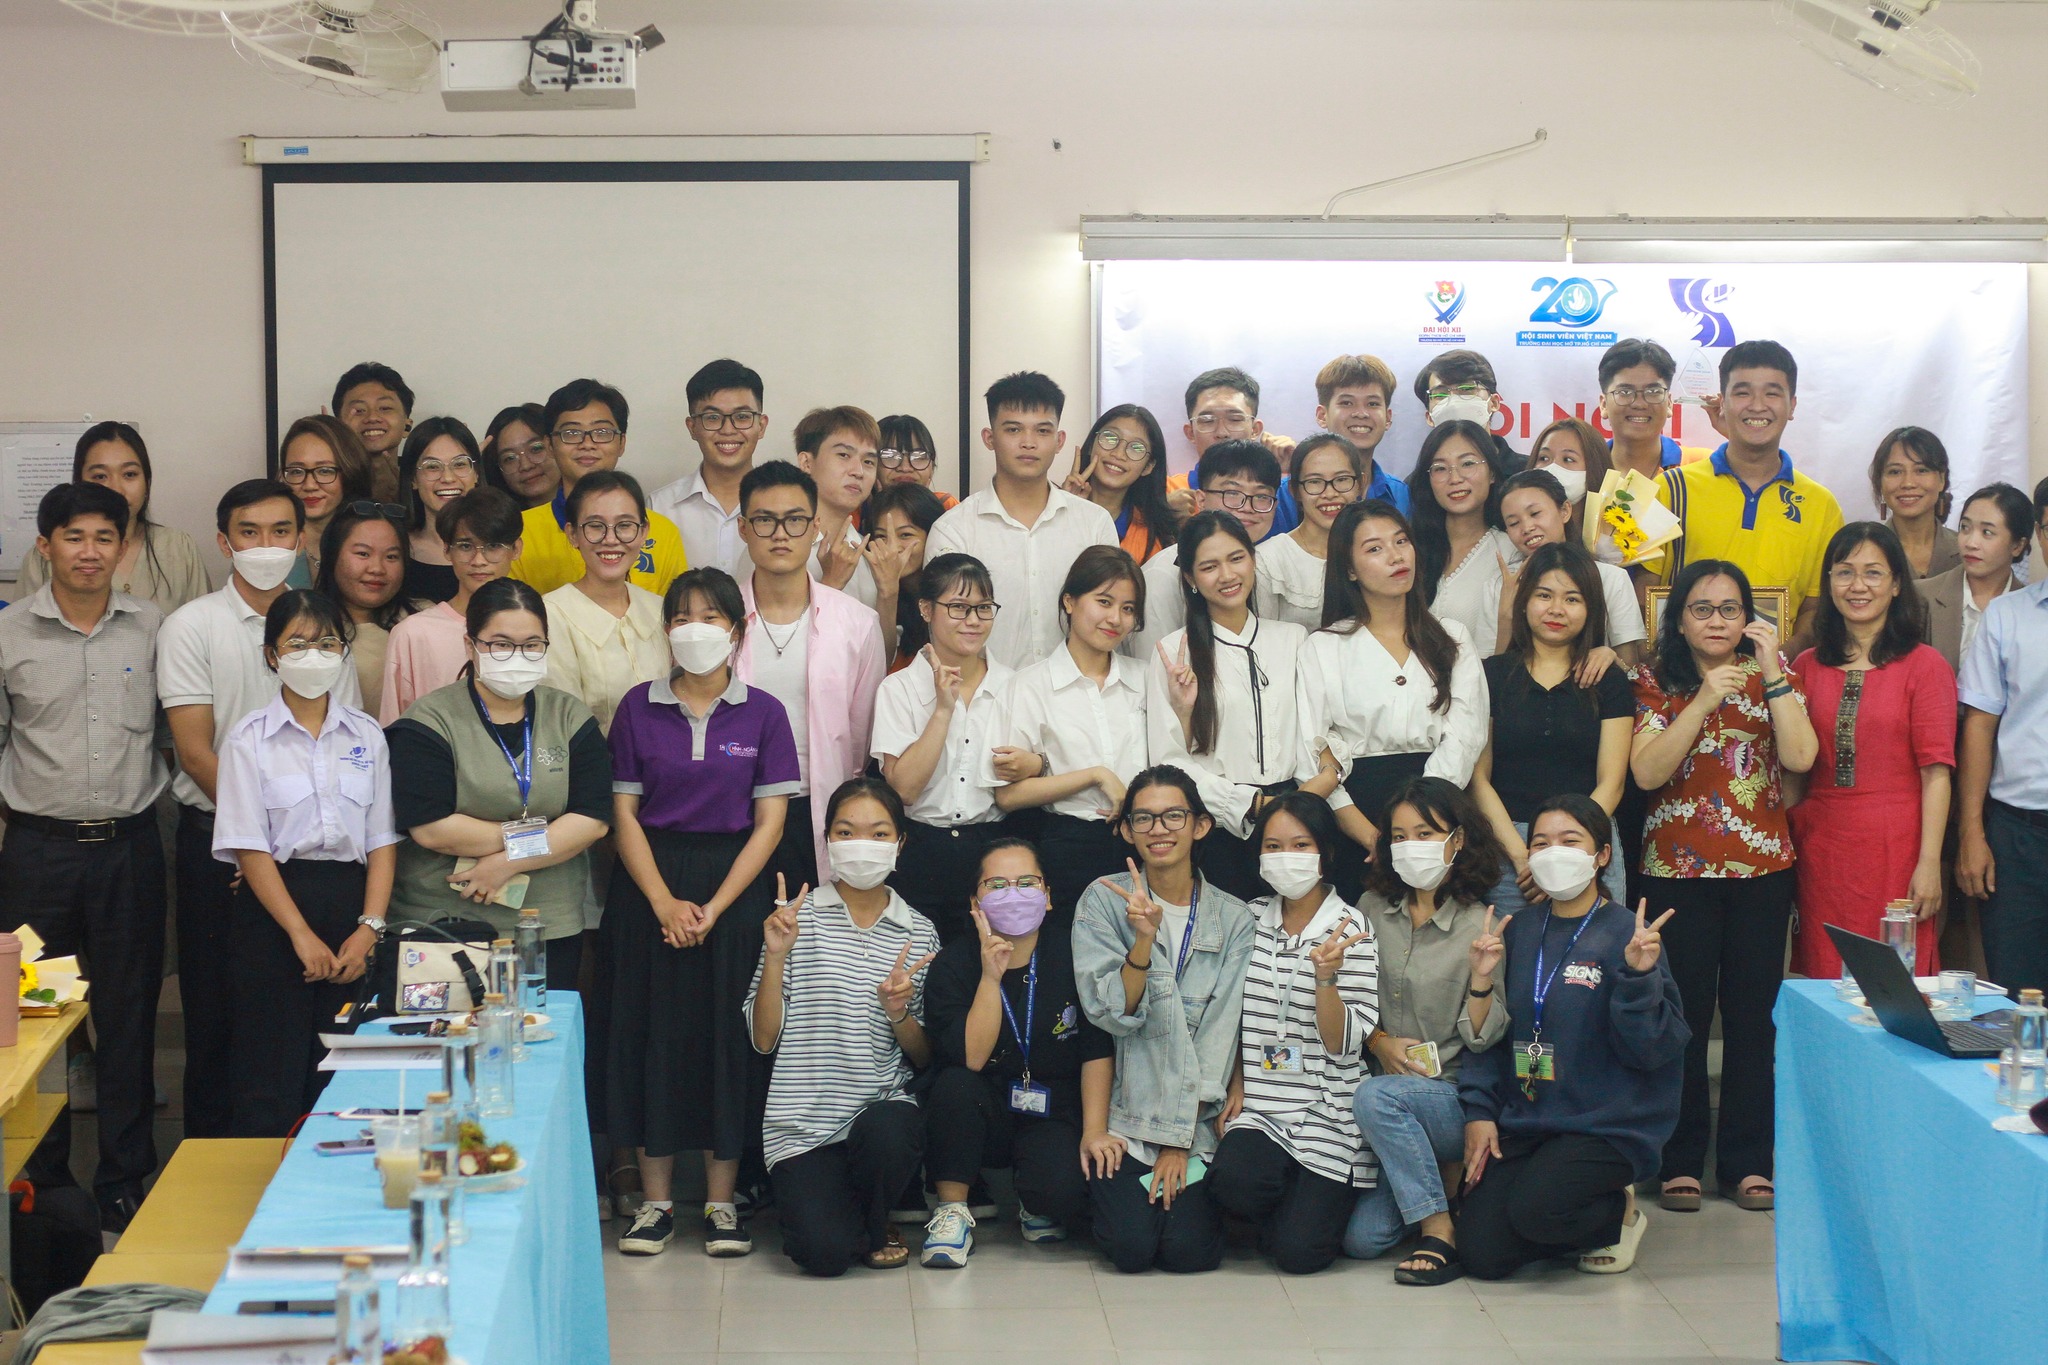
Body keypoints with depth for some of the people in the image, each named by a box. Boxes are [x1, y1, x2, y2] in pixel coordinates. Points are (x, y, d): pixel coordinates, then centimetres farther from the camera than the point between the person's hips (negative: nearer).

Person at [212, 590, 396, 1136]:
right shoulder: (250, 739, 0)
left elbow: (382, 840, 6)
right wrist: (302, 934, -12)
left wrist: (369, 927, -6)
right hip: (273, 907, -3)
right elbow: (249, 848, -6)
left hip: (349, 901, 3)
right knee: (272, 1077, -2)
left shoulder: (367, 736, 9)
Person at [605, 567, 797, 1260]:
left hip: (736, 888, -1)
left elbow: (770, 820, -2)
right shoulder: (639, 708, 4)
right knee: (653, 1032, 2)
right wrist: (665, 902, -11)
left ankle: (722, 1202, 10)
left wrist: (713, 908, -11)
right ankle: (656, 1199, 12)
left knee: (729, 1034, 1)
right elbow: (624, 814, 1)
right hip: (652, 886, 1)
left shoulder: (762, 712, 1)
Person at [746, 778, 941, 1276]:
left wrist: (898, 1013, -12)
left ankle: (876, 1221, 0)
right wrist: (775, 957, -14)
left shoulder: (919, 934, 7)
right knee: (824, 1253, -22)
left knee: (888, 1131, -35)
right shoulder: (799, 917, 2)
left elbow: (926, 1057, 9)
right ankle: (810, 1194, 16)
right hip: (803, 1120, -2)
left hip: (885, 1107, 2)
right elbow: (763, 1039, -2)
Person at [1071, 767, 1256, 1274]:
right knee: (1132, 1248, -18)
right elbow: (1112, 1015, -9)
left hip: (1197, 1118, 1)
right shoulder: (1104, 901, -1)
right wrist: (1144, 938, -25)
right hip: (1121, 1112, -1)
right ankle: (1113, 1191, 15)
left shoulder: (1233, 919, 1)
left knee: (1190, 1252, -16)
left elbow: (1219, 1034, -3)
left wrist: (1180, 1139, -8)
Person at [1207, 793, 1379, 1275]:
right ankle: (1285, 1204, 5)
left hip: (1328, 1113, -3)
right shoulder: (1251, 920, 8)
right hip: (1257, 1108, 3)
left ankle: (1318, 1201, 17)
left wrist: (1324, 975, -24)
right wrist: (1235, 1087, 2)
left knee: (1299, 1251, -17)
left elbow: (1342, 1043, -9)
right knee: (1232, 1180, -30)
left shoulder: (1350, 928, -4)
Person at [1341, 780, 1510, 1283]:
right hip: (1392, 1086, 4)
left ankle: (1439, 1228, -19)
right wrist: (1379, 1041, -5)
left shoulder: (1479, 925, -7)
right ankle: (1441, 1179, 19)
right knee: (1361, 1237, -12)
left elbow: (1483, 1040, -7)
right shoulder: (1372, 908, 5)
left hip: (1454, 1098, -4)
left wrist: (1482, 980, -25)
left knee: (1375, 1096, -36)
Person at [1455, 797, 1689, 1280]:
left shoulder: (1629, 934, -7)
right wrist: (1479, 1111, 2)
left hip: (1607, 1126, -5)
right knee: (1480, 1253, -10)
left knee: (1534, 1211, -30)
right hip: (1521, 1122, 5)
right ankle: (1586, 1220, 19)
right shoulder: (1518, 932, 9)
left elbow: (1654, 1049, -12)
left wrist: (1638, 977, -26)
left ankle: (1619, 1213, 4)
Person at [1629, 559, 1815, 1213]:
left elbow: (1800, 757, -9)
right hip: (1677, 870, -1)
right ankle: (1680, 1161, 8)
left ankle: (1747, 1160, 12)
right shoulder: (1654, 681, 3)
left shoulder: (1772, 675, 7)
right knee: (1683, 1015, -1)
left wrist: (1772, 672, -13)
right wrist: (1703, 701, -18)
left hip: (1762, 867, 1)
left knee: (1752, 1014, 3)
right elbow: (1646, 771, -11)